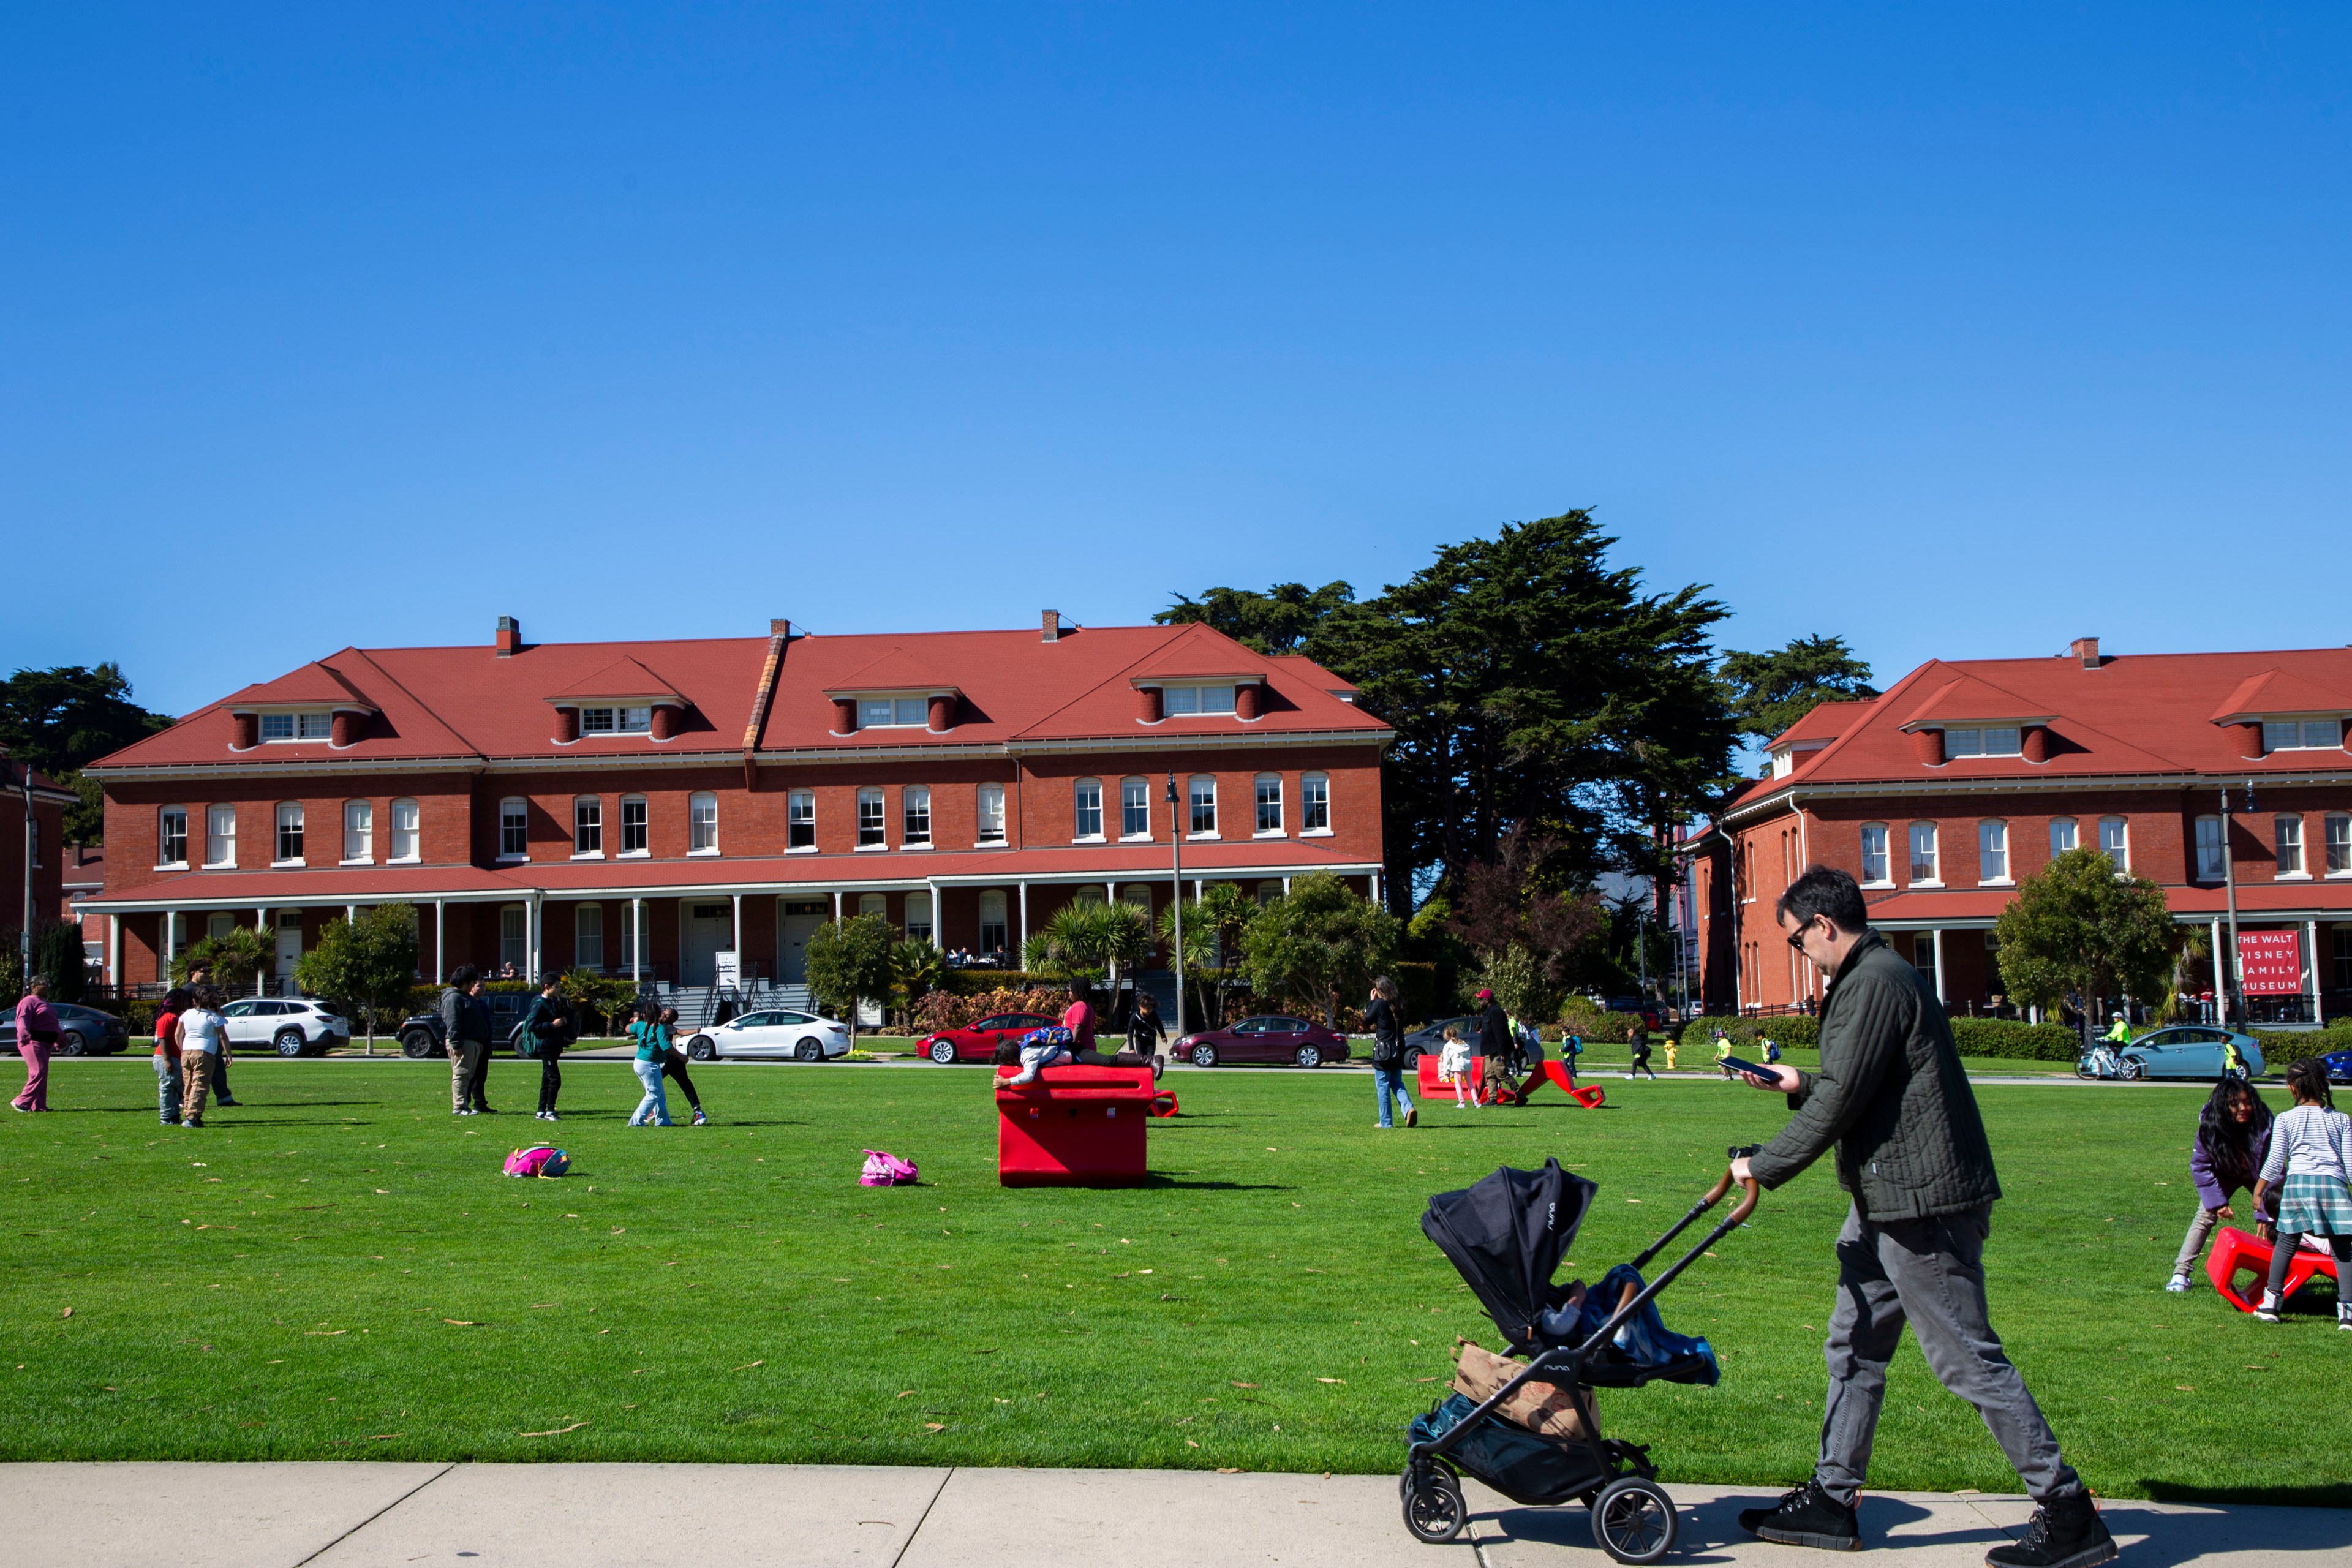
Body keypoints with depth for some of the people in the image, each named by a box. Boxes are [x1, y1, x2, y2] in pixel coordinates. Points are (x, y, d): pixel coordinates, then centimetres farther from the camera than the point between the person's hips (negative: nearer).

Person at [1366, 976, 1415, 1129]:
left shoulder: (1380, 1004, -13)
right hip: (1398, 1051, 6)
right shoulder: (1397, 1005, 4)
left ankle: (1385, 1121, 4)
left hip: (1383, 1052, -6)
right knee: (1397, 1083, 17)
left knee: (1382, 1086, 2)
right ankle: (1408, 1109, -7)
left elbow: (1367, 1021, -3)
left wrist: (1371, 1001, 2)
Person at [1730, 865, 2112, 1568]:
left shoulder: (1873, 983, -17)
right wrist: (1799, 1084, 21)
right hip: (1887, 1201, 11)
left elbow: (1841, 1101, -19)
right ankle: (1831, 1500, 23)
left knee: (1969, 1361, -5)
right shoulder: (1875, 976, 17)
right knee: (1854, 1349, 15)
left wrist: (1764, 1166, -9)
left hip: (1922, 1202, -11)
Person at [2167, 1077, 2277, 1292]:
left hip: (2256, 1174, 1)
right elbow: (2200, 1167, -19)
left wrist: (2264, 1215, -31)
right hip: (2223, 1175, -1)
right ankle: (2180, 1273, -15)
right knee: (2205, 1215, -15)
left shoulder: (2264, 1127, -32)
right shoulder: (2209, 1127, -30)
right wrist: (2218, 1202, -26)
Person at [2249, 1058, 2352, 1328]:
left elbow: (2275, 1161, 7)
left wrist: (2258, 1191, 16)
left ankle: (2271, 1303, 8)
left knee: (2286, 1244, 10)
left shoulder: (2286, 1120, 9)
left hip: (2298, 1181, 0)